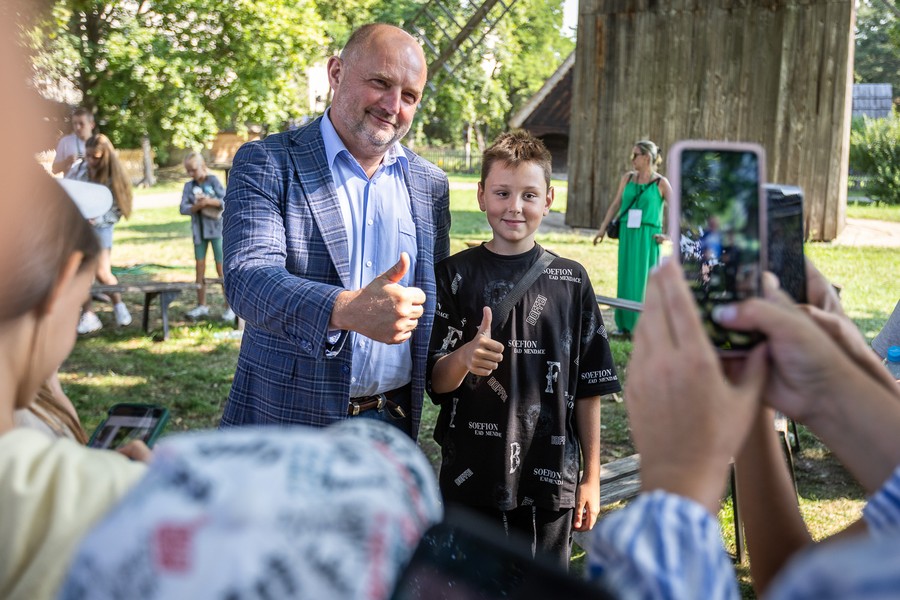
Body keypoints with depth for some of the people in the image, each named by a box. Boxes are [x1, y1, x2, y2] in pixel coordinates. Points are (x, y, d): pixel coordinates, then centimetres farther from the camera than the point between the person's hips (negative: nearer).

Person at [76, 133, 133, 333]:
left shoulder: (113, 177, -9)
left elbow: (116, 209, -10)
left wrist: (98, 219, -25)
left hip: (102, 227, -3)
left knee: (102, 272, -10)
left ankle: (118, 305, 15)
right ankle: (89, 315, 4)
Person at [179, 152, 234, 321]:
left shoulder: (213, 181, -4)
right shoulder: (189, 186, 4)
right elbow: (183, 208, -5)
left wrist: (209, 201, -21)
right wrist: (198, 206, -21)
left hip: (216, 229, -4)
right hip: (199, 230, 4)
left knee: (221, 268, -3)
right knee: (200, 267, 7)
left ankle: (230, 306, 3)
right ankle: (201, 305, 17)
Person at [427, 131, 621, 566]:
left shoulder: (571, 280, 1)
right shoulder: (455, 275, -2)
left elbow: (588, 388, 5)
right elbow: (436, 382, -4)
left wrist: (591, 477, 5)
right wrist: (464, 358, -25)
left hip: (550, 480, 1)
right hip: (471, 480, -1)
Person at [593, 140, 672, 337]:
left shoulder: (660, 183, -2)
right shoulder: (627, 178, 9)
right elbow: (615, 204, 11)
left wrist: (668, 234, -9)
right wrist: (603, 229, 8)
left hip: (647, 236, -4)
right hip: (627, 234, 4)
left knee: (643, 279, -2)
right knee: (626, 277, 7)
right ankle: (626, 324, 15)